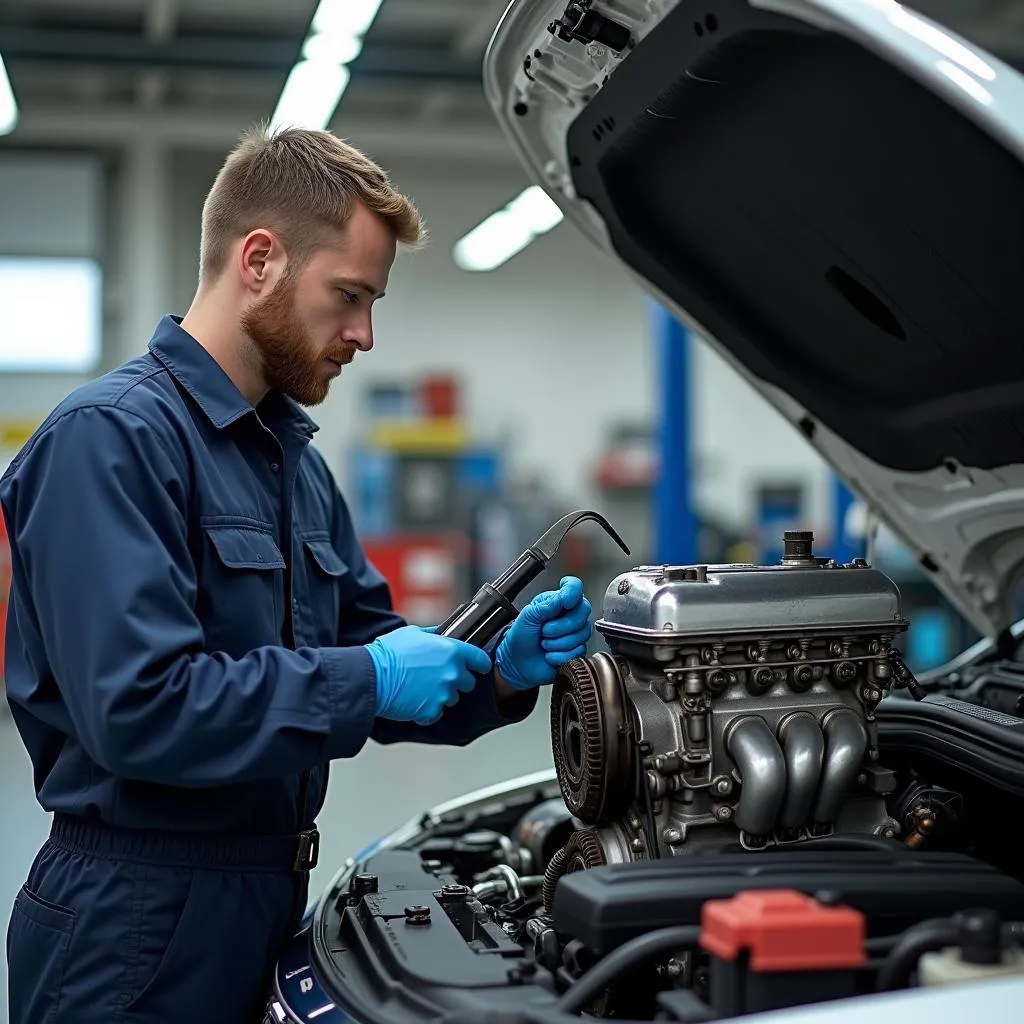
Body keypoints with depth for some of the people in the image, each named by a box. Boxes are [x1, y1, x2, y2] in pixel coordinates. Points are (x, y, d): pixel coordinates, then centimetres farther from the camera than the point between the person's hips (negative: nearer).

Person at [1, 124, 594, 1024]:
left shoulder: (294, 458, 13)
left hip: (267, 901, 9)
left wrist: (499, 672, -3)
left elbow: (366, 646, 15)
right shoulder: (110, 439, -17)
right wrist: (366, 681, -21)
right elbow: (136, 710, -27)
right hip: (141, 923, -9)